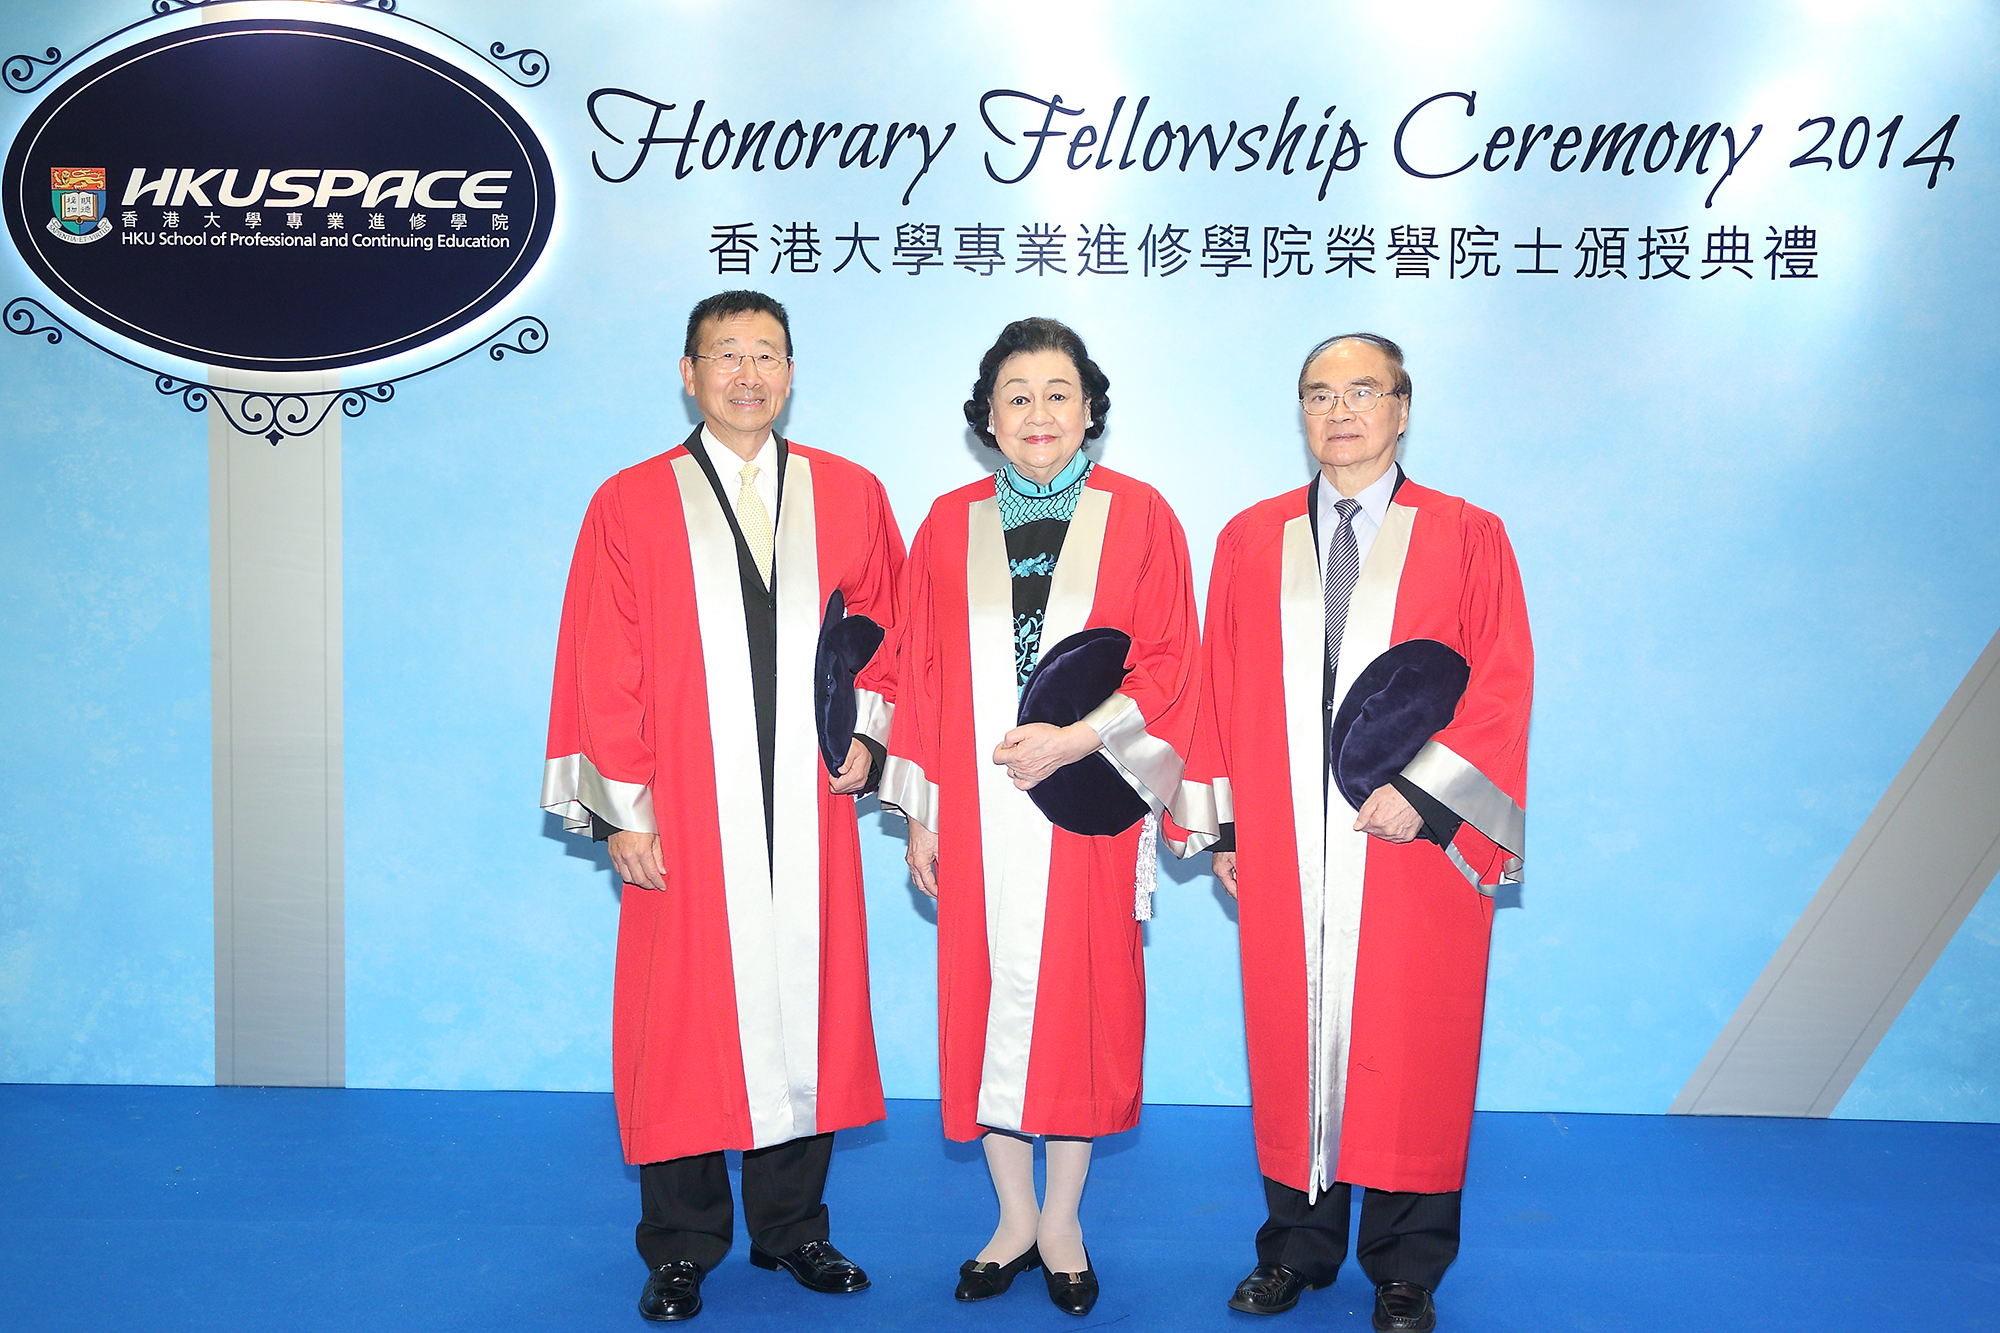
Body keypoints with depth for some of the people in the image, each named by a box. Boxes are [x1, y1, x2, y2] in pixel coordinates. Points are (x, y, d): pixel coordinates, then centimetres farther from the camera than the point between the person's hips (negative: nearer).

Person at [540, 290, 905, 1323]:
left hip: (807, 810, 2)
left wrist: (867, 730, 0)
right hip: (683, 819, -2)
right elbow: (601, 670, 0)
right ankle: (682, 1250, 18)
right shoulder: (630, 505, 1)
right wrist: (622, 810, -5)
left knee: (805, 1006, 7)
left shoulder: (848, 495, 7)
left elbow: (890, 629, 15)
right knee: (683, 1018, 3)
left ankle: (793, 1228, 24)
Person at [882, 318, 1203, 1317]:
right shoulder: (952, 524, 7)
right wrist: (919, 812, 4)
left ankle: (1062, 1222, 20)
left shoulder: (1138, 517, 2)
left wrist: (1079, 738, -15)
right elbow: (920, 672, 8)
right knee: (987, 998, 5)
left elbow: (1169, 664, -1)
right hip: (980, 812, 2)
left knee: (1078, 1001, 4)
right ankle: (1014, 1218, 22)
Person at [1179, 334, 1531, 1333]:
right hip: (1283, 851, 2)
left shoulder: (1467, 538, 3)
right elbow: (1220, 689, 10)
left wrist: (1423, 791, -13)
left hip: (1415, 842, -2)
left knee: (1409, 1045, 4)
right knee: (1292, 1035, 7)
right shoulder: (1249, 540, 10)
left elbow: (1503, 687, -2)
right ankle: (1296, 1247, 22)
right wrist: (1222, 827, 5)